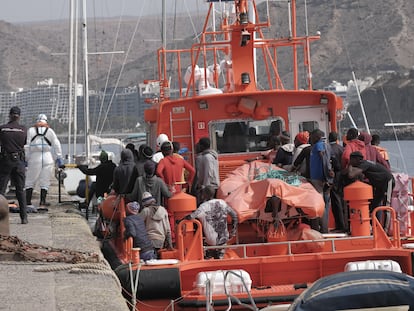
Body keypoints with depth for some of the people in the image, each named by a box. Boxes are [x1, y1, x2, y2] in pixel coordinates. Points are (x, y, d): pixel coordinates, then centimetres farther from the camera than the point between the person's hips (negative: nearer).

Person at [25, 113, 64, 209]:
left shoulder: (31, 130, 4)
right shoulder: (50, 131, 9)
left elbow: (26, 146, 0)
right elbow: (56, 145, 8)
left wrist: (25, 159, 4)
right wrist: (59, 158, 13)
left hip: (34, 158, -1)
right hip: (48, 158, 1)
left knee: (30, 180, 6)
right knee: (45, 182, 6)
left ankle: (28, 201, 3)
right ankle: (42, 202, 2)